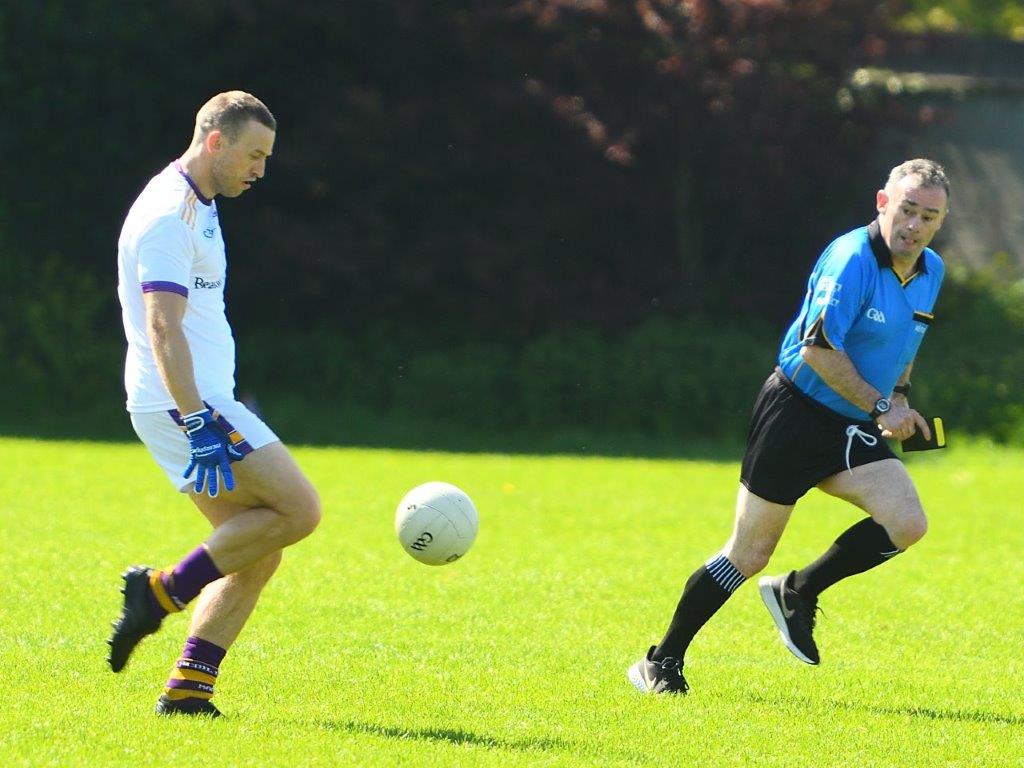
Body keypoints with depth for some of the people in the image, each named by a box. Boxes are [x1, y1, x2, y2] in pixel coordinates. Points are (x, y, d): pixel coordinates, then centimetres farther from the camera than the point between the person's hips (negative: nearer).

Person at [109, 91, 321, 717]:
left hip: (197, 403, 10)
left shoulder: (195, 208, 19)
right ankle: (165, 591, -11)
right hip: (184, 405, -10)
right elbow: (162, 327, -23)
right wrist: (197, 422, -29)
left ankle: (188, 689, 2)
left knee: (258, 553, 5)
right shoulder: (170, 214, -14)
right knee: (298, 509, -15)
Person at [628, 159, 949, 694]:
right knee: (749, 556, -4)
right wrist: (880, 405, -21)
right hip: (796, 413, -7)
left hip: (853, 430, 7)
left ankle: (800, 591, 6)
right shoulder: (852, 259, -19)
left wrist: (900, 395, 11)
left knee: (907, 523, -15)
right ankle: (661, 663, 12)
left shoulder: (931, 272, 8)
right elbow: (818, 349, -24)